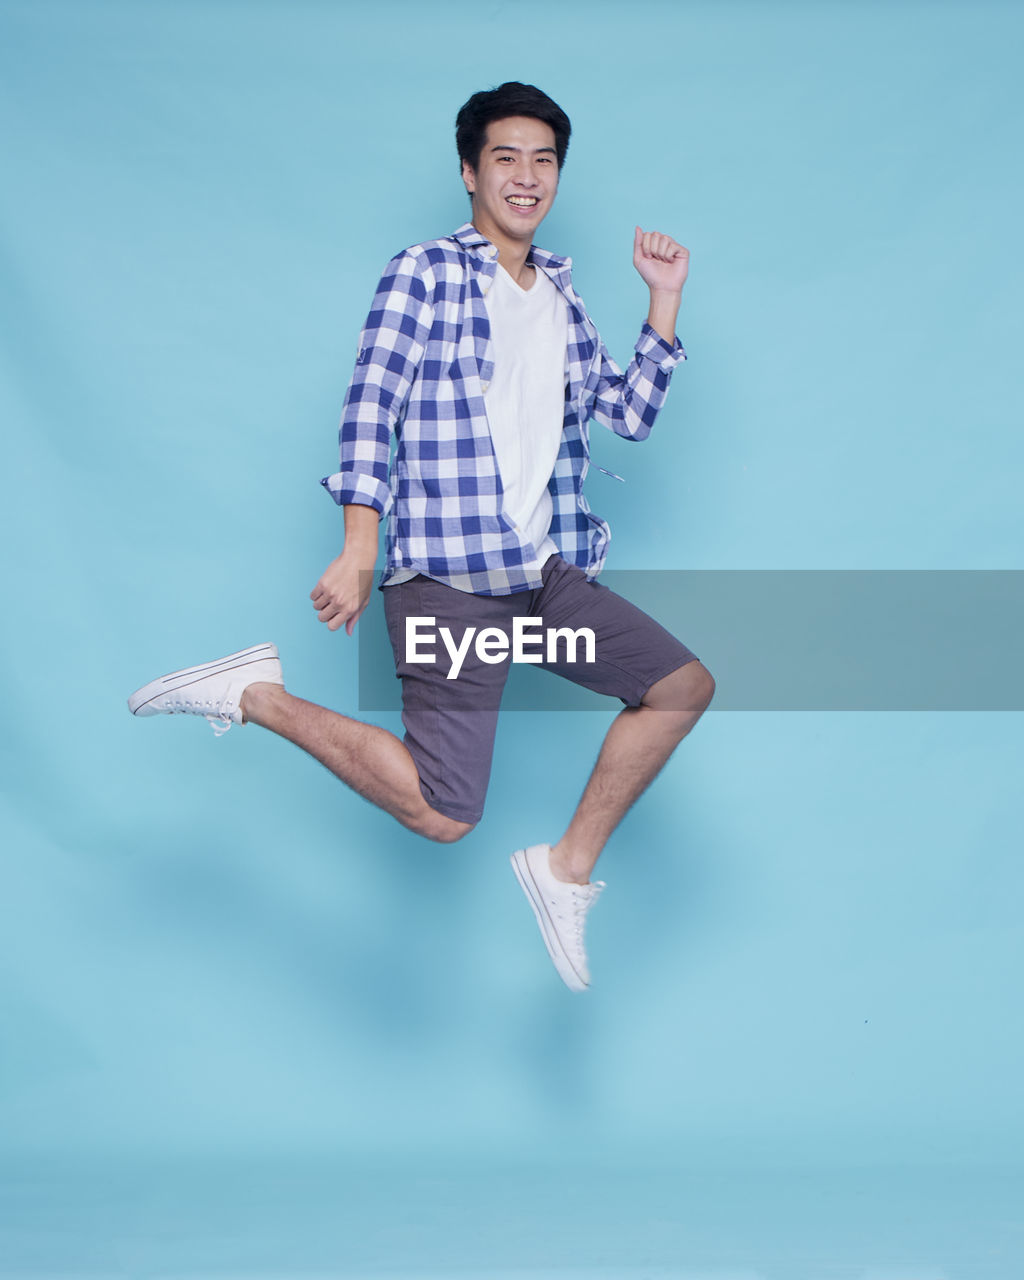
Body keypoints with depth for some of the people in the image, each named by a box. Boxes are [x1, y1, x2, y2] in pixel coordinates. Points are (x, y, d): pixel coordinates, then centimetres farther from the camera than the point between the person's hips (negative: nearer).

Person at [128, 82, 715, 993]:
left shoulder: (562, 297, 18)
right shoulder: (425, 274, -3)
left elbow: (632, 414, 16)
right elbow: (371, 405, -11)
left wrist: (665, 302, 8)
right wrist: (359, 553, -20)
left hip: (546, 572, 7)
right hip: (447, 581, -7)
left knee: (686, 686, 6)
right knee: (443, 814, -15)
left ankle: (569, 868, 15)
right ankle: (255, 695, 1)